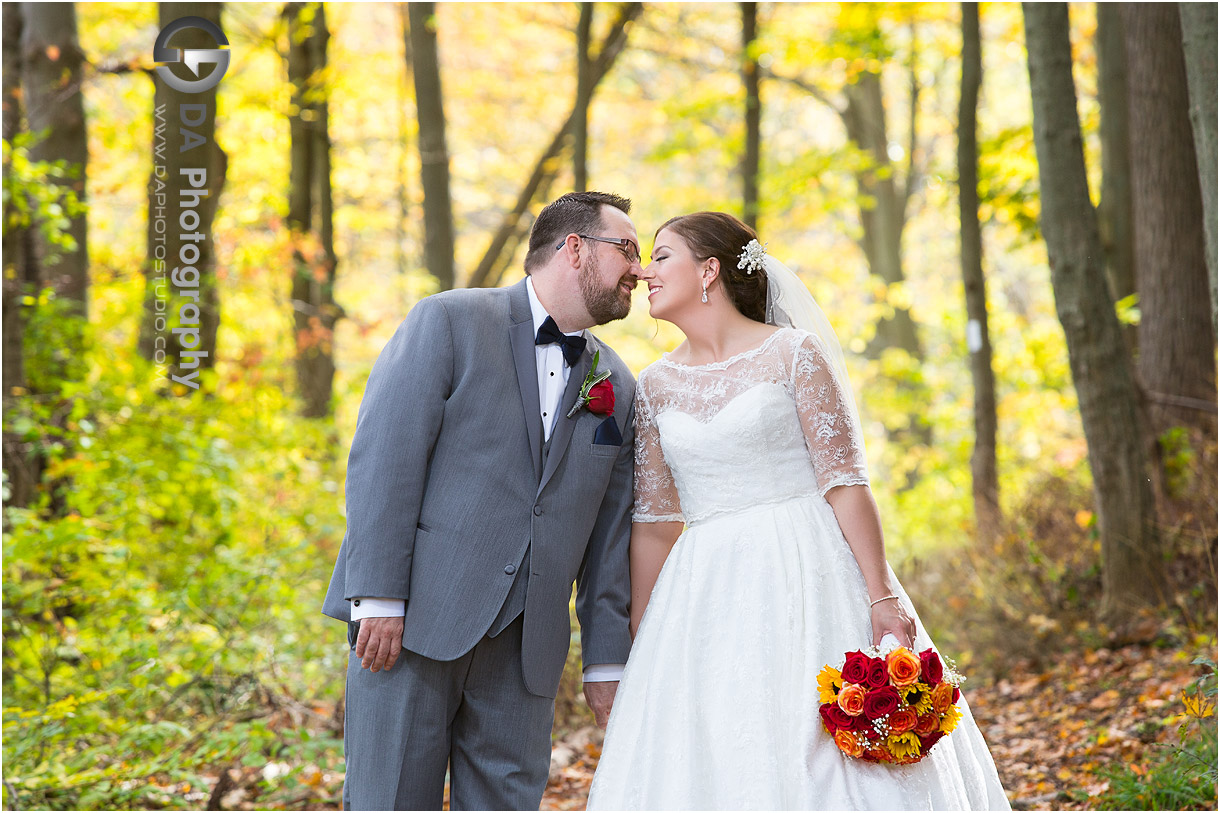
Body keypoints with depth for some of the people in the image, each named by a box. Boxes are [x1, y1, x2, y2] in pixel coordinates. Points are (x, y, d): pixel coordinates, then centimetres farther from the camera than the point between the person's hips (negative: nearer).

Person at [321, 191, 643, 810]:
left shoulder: (617, 387, 14)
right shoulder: (448, 322, -2)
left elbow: (609, 534, 15)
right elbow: (382, 458, -9)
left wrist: (606, 661, 13)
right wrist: (379, 598, -16)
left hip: (524, 643, 5)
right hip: (412, 619, -4)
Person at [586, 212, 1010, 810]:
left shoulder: (794, 353, -3)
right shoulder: (655, 386, 10)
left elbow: (845, 483, -7)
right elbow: (652, 524, 11)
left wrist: (882, 598, -13)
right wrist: (638, 646, 8)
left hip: (805, 580, -4)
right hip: (709, 598, 4)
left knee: (824, 764, -5)